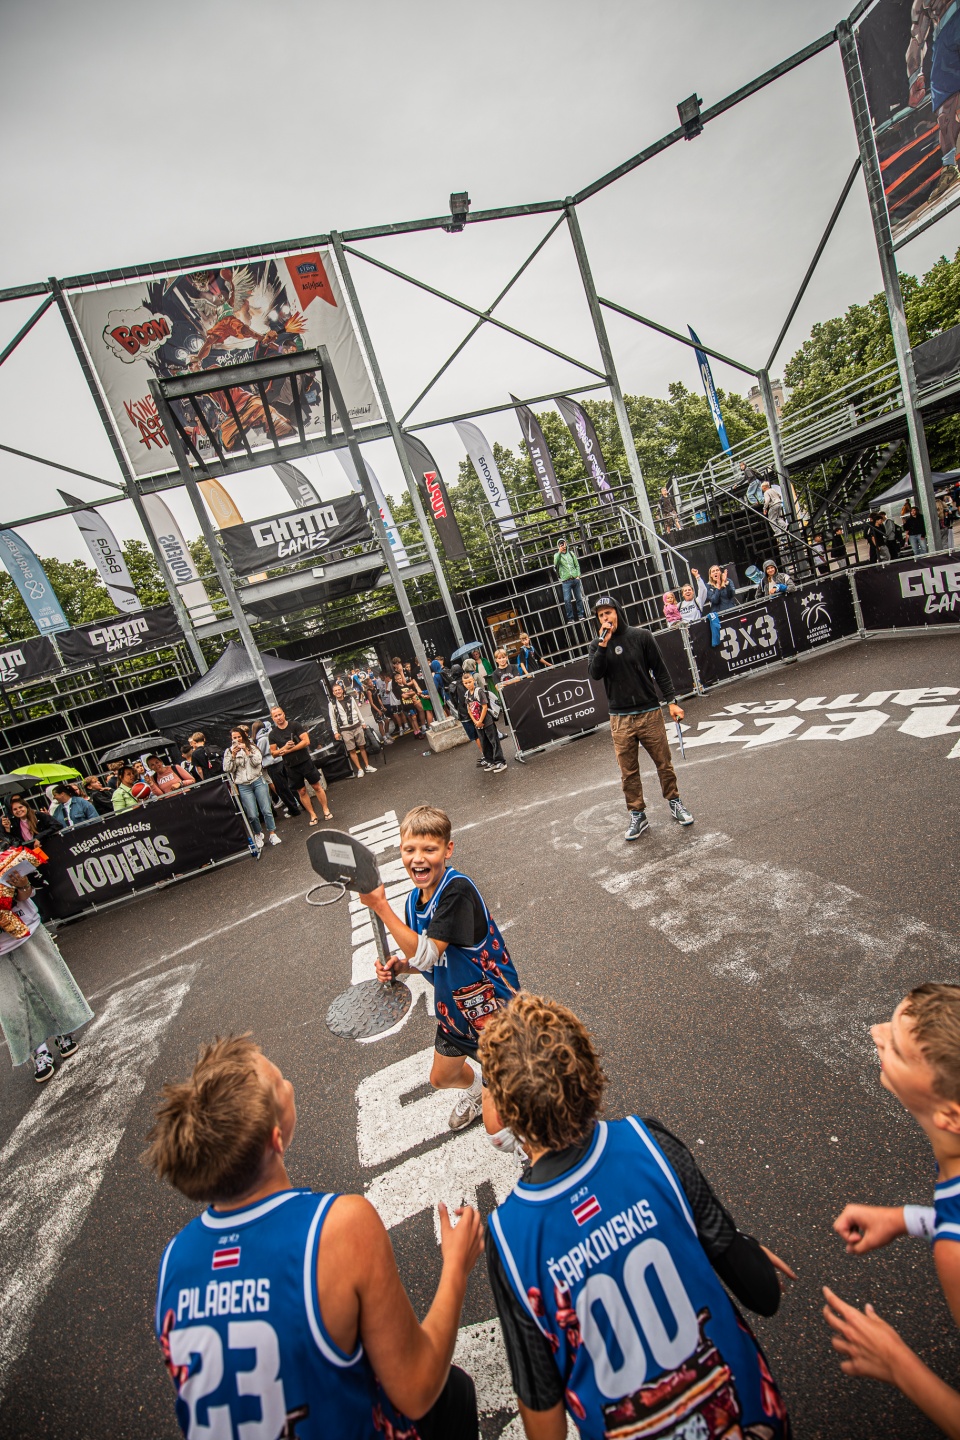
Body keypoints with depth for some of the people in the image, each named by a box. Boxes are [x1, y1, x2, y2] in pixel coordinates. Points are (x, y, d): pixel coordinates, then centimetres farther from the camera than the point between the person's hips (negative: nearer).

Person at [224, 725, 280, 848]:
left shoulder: (252, 747, 7)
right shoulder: (229, 752, 8)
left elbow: (257, 762, -6)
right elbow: (228, 769, -1)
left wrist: (246, 751, -13)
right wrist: (233, 755, -13)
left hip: (258, 781, 0)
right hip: (243, 787, 0)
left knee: (266, 810, -3)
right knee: (252, 815, -3)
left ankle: (272, 834, 9)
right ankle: (258, 835, 19)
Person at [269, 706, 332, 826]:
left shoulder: (295, 725, -8)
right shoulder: (273, 734, 1)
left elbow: (306, 741, -15)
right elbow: (273, 752, 2)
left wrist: (288, 750, -16)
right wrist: (284, 748, -18)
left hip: (305, 761, -2)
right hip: (290, 767, 2)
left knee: (317, 786, 3)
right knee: (302, 791, 8)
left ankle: (326, 810, 16)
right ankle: (312, 815, 19)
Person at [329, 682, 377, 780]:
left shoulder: (351, 699, 3)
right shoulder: (332, 704, -4)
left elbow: (358, 711, 12)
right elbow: (332, 719, -2)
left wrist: (362, 722, 12)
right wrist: (335, 732, -3)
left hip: (357, 726, 2)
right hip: (345, 730, -2)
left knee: (362, 747, 10)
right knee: (352, 750, 1)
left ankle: (367, 766, 21)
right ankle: (360, 769, 9)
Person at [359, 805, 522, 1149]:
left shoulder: (457, 889, -31)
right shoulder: (414, 900, -5)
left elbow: (428, 955, -34)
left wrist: (381, 906, -33)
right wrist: (400, 966, -12)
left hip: (491, 1007, -8)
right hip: (454, 1007, 8)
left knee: (498, 1129, -8)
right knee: (441, 1078, 31)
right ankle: (475, 1090, 65)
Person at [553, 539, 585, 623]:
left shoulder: (571, 553, 12)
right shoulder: (557, 555, 4)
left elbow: (577, 565, 13)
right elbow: (556, 563, -18)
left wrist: (578, 575, 1)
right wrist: (559, 552, -21)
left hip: (575, 579, 3)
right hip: (566, 581, -3)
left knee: (579, 598, 6)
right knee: (567, 600, -12)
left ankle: (581, 615, 15)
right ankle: (570, 618, -5)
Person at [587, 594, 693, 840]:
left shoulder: (641, 636, 0)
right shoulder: (596, 645, 3)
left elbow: (660, 670, 2)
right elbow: (594, 674, -12)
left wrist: (671, 701, -2)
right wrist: (603, 644, -18)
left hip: (649, 712, -1)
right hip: (620, 719, 1)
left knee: (664, 763, 8)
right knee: (628, 771, 5)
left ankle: (675, 803, 29)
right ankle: (637, 815, 18)